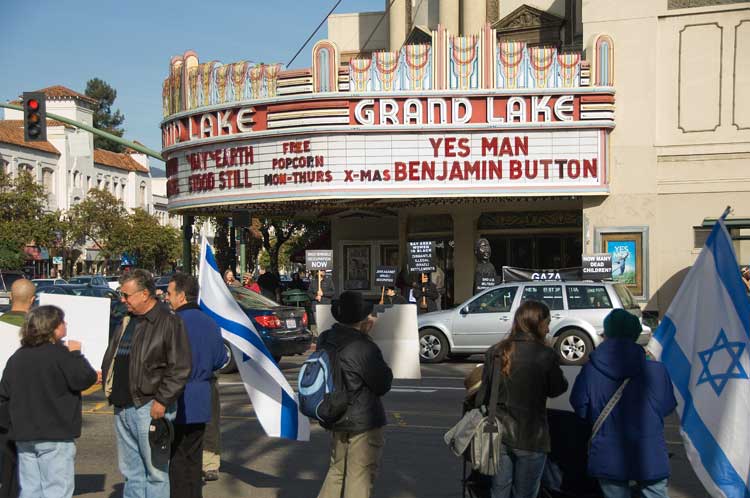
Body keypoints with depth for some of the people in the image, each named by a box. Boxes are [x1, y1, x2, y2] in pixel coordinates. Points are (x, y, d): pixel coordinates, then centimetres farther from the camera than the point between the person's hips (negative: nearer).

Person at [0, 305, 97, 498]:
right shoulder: (60, 354, -12)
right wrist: (76, 355, -2)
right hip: (55, 435, -7)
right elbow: (85, 379, -14)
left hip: (23, 436, 7)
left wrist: (16, 421, 20)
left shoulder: (17, 357, 9)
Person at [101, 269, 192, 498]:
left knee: (156, 472, 0)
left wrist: (162, 401, -17)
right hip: (122, 408, 8)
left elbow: (180, 367, -15)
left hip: (150, 409, -8)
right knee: (131, 472, 16)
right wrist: (109, 386, 11)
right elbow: (110, 357, 24)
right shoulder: (127, 322, 16)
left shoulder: (169, 322, -10)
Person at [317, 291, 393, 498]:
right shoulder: (364, 348, -23)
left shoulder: (325, 340, 0)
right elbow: (383, 385, -14)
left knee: (338, 470, 22)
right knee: (360, 476, 5)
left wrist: (363, 333, 7)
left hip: (336, 417, 8)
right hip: (362, 421, -7)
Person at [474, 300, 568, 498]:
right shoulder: (546, 355, -14)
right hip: (530, 437, -3)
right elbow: (556, 389, 1)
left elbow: (483, 393, 2)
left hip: (498, 435, 4)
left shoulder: (495, 352, -2)